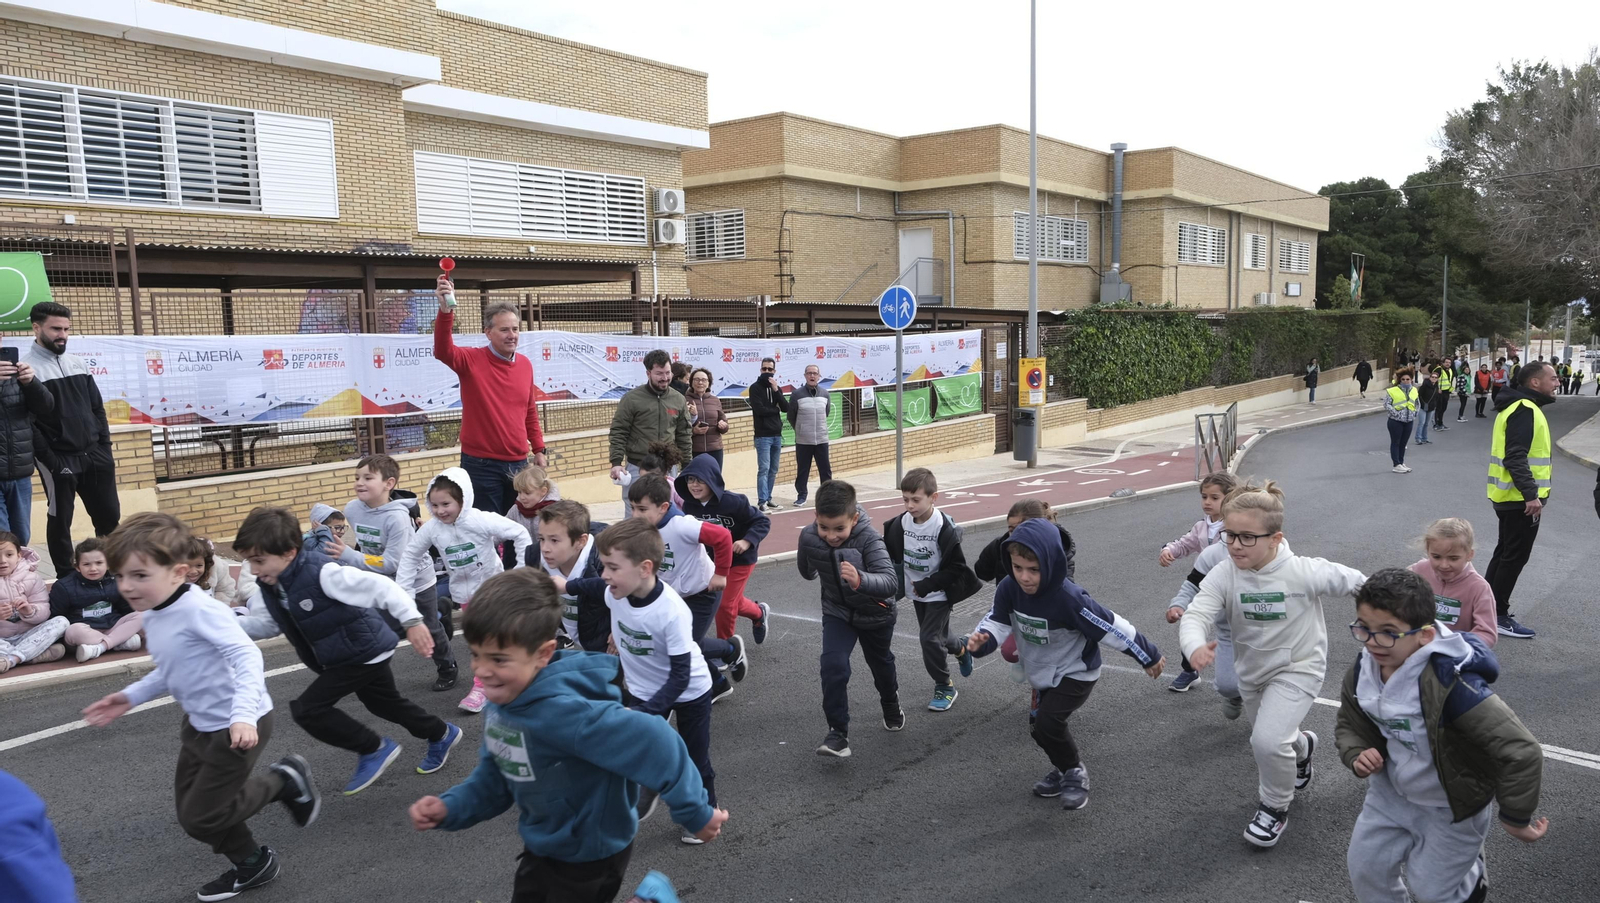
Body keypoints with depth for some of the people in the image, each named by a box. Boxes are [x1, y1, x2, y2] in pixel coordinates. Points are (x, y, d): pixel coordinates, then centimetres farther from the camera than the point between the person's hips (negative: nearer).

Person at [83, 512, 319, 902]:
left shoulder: (198, 609, -26)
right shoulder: (153, 616, 5)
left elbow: (246, 656, -33)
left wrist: (243, 714, -42)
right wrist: (131, 697, 13)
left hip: (238, 728, -10)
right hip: (200, 724, 10)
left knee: (200, 817, -2)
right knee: (191, 810, 16)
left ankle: (284, 780, 16)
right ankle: (251, 865, 36)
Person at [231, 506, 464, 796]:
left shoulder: (321, 573, -31)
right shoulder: (270, 587, -3)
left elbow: (378, 586, -33)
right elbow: (264, 624, 5)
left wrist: (412, 622, -38)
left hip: (365, 650, -10)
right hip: (360, 653, 10)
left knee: (308, 709, -13)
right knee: (385, 703, 26)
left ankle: (374, 749, 3)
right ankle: (442, 735, 47)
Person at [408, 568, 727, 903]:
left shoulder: (560, 711, -36)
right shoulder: (503, 701, -9)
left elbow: (651, 742, -39)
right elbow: (497, 776, 4)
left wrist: (695, 814, -31)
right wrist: (450, 808, -12)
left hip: (591, 856, -8)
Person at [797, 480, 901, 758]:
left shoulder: (868, 539, -36)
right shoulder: (809, 537, -25)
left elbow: (890, 582, -48)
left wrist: (860, 580, -65)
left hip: (875, 613, -1)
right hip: (837, 611, 1)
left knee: (881, 663, 24)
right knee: (833, 666, -20)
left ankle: (890, 702, 55)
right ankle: (838, 733, -8)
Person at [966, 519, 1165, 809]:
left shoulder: (1069, 599, -36)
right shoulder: (1009, 589, -20)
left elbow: (1112, 628, -26)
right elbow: (996, 622, -12)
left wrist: (1149, 656, -15)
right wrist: (980, 641, -35)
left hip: (1076, 672, -6)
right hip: (1042, 671, 7)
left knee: (1046, 725, -19)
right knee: (1048, 725, 20)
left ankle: (1074, 773, 8)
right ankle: (1063, 769, 47)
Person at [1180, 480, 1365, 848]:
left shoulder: (1303, 572, -28)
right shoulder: (1223, 576, -22)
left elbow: (1354, 581, -10)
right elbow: (1195, 615, -33)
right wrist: (1195, 648, -55)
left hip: (1298, 668, -4)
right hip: (1251, 670, 4)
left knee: (1267, 741, -21)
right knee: (1268, 740, 23)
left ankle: (1274, 807, 9)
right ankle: (1301, 746, 61)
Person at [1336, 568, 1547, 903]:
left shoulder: (1452, 685, -39)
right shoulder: (1361, 673, -16)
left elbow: (1521, 753, -33)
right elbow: (1350, 725, 2)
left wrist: (1516, 818, -21)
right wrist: (1358, 755, -20)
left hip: (1452, 808, -5)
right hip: (1391, 793, 6)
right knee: (1364, 868, 15)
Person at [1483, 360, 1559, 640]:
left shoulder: (1517, 406, 15)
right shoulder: (1525, 410, -18)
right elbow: (1516, 458, -27)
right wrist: (1531, 494, -29)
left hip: (1510, 497, 10)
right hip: (1521, 499, -10)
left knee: (1505, 554, 17)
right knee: (1514, 558, -3)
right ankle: (1497, 616, 4)